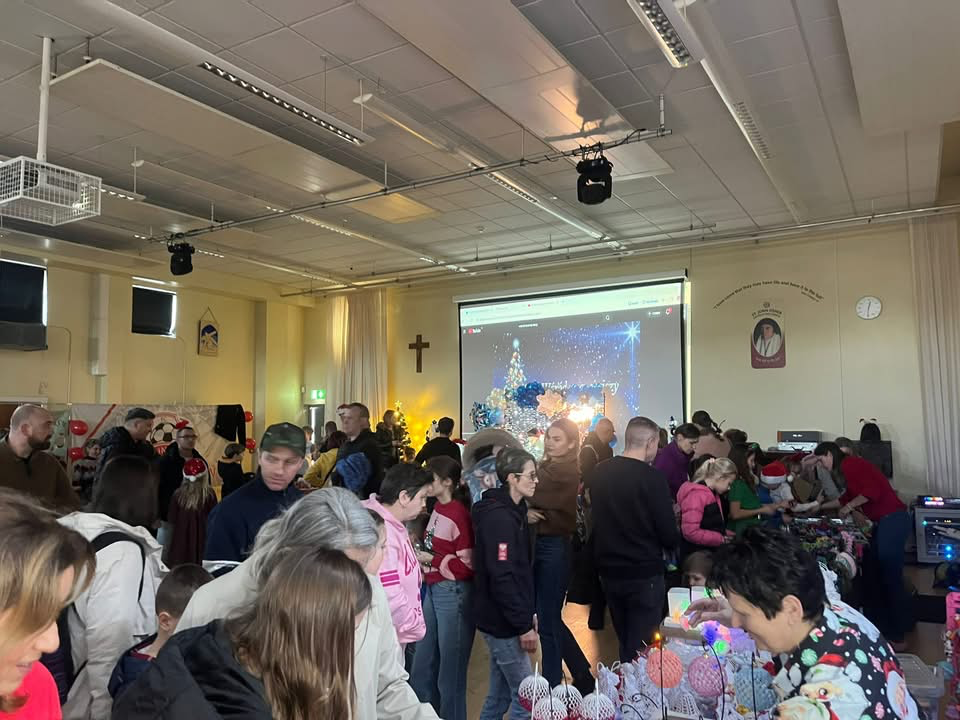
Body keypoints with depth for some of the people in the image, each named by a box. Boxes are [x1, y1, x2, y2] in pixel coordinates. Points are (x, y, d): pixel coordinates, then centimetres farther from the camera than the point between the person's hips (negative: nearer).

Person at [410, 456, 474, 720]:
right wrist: (422, 556, 4)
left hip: (453, 592, -8)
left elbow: (467, 566, -18)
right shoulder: (438, 508, 6)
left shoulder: (459, 514, -19)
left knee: (450, 668, 7)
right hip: (433, 589, 8)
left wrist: (432, 560, -15)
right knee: (422, 665, 18)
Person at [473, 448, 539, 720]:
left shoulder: (513, 511, 10)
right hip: (504, 624, -9)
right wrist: (524, 626, -20)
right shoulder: (499, 518, -21)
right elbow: (501, 577, -24)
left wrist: (529, 612, 15)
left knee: (500, 694, 18)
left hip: (502, 621, 9)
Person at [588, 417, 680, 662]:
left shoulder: (600, 473, 0)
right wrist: (674, 538, 5)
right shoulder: (652, 478, -18)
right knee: (641, 647, 7)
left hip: (609, 570, 6)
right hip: (644, 573, -6)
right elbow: (670, 537, -16)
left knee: (625, 641, 22)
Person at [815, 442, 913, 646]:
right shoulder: (849, 468, 18)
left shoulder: (849, 464, -12)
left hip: (893, 521, -10)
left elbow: (872, 491, -24)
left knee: (890, 577, -4)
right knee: (872, 574, 14)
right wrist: (820, 507, 37)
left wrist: (849, 506, -10)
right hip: (884, 523, 10)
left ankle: (897, 635, 5)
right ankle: (878, 625, 24)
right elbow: (848, 497, 32)